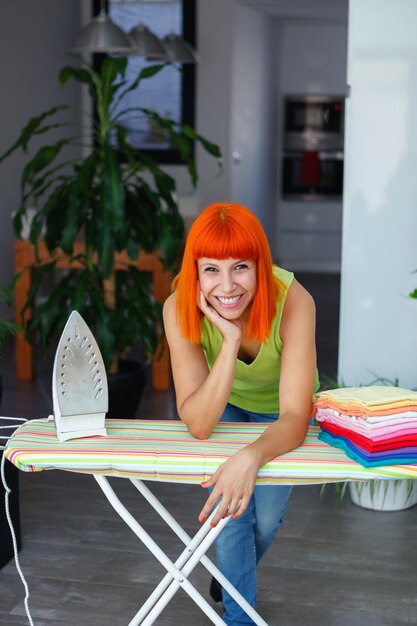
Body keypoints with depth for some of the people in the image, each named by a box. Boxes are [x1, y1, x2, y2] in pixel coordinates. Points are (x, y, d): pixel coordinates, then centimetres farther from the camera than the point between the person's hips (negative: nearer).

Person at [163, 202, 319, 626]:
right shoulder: (181, 308, -35)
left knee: (266, 516, 4)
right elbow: (198, 425, -36)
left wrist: (251, 457, -62)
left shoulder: (293, 302, -39)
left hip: (278, 407, 0)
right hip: (225, 404, 1)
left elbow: (294, 419, -41)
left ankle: (235, 575, 39)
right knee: (229, 506, -10)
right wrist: (230, 343, -48)